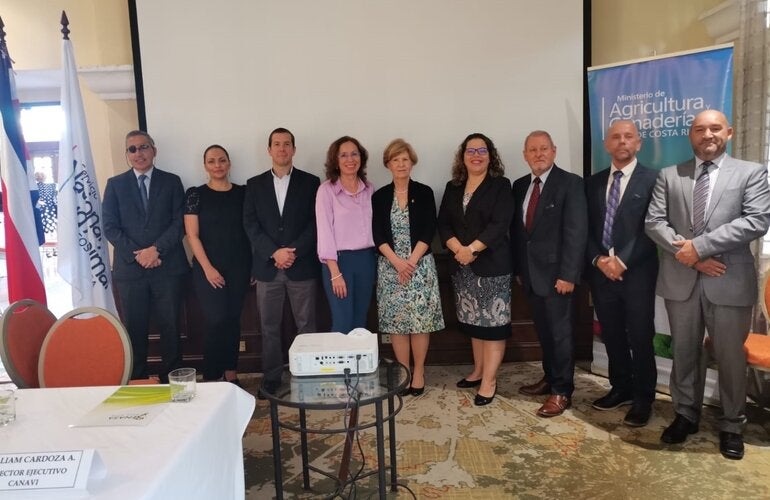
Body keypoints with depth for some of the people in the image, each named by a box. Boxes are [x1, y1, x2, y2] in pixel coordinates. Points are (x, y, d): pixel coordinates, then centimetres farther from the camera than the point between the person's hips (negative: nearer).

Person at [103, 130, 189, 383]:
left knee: (170, 326, 4)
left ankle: (171, 379, 15)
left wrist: (156, 249, -12)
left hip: (167, 266, 0)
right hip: (129, 267, 1)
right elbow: (110, 226, 3)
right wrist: (137, 254, -10)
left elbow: (179, 222, 1)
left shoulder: (171, 181, 8)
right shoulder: (115, 184, 9)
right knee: (135, 329, 6)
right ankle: (137, 380, 17)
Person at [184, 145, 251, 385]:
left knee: (233, 320, 8)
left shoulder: (242, 192, 7)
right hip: (208, 269, -2)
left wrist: (255, 264, 0)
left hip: (239, 268, 3)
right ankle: (211, 379, 6)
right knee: (217, 321, -7)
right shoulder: (195, 194, 0)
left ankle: (231, 375, 19)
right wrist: (207, 268, -12)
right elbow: (192, 235, -4)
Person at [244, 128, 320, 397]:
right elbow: (250, 225, 2)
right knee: (269, 327, 7)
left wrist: (294, 252, -13)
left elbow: (315, 223, -2)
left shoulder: (310, 182, 5)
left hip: (302, 266, -1)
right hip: (267, 267, 2)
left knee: (306, 325, 4)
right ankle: (271, 378, 19)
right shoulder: (255, 184, 10)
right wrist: (275, 252, -12)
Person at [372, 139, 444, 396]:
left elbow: (429, 231, -4)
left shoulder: (424, 193, 3)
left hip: (420, 265, -1)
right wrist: (397, 262, -13)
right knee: (396, 320, 3)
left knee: (420, 319, -1)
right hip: (390, 266, 1)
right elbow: (378, 235, 0)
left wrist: (411, 261, -13)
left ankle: (419, 371, 14)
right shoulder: (379, 197, 6)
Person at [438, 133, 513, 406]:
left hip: (492, 264, -4)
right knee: (473, 321, 12)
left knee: (493, 321, -3)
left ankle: (489, 380, 2)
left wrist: (472, 249, -18)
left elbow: (499, 224, -12)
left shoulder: (500, 185, -1)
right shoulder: (453, 188, 13)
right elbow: (443, 224, 5)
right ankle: (478, 371, 24)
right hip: (461, 266, 5)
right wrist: (458, 249, -12)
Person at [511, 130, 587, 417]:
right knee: (543, 330, 16)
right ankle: (550, 378, 31)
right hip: (530, 272, 6)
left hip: (556, 272, -6)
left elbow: (576, 232, -14)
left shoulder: (570, 183, -9)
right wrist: (518, 268, 9)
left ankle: (562, 391, 14)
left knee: (561, 332, 3)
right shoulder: (520, 186, 10)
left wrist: (568, 274, -19)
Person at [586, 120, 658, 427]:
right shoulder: (593, 183, 11)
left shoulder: (652, 180, -2)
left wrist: (622, 261, -16)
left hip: (637, 272, -4)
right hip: (601, 272, 4)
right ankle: (621, 388, 29)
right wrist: (599, 260, -7)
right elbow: (586, 230, 8)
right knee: (612, 336, 13)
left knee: (640, 338, 3)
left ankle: (643, 399, 17)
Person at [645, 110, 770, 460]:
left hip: (729, 282, -2)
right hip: (680, 280, 2)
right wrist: (688, 254, -14)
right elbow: (654, 222, 0)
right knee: (684, 353, 13)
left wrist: (699, 245, -17)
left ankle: (732, 426, 27)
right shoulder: (669, 176, 8)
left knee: (730, 357, 9)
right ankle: (685, 415, 30)